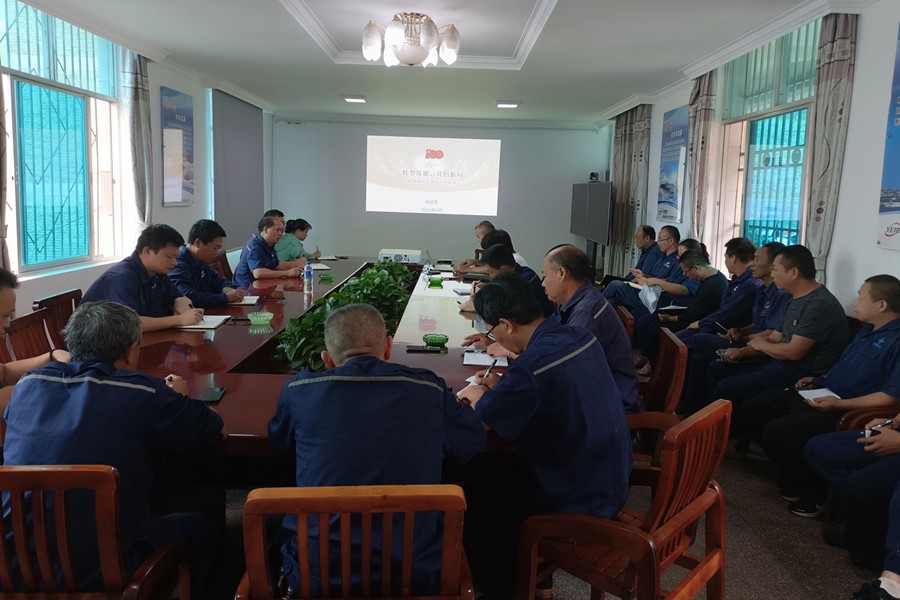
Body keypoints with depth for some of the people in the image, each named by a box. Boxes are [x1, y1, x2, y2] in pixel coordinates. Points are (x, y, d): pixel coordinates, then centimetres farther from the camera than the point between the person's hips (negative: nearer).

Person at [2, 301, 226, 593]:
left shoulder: (29, 385, -1)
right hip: (98, 574, -5)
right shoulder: (139, 393, -15)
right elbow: (215, 429, -2)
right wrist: (178, 400, 20)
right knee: (201, 528, 20)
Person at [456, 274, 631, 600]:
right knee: (497, 473, 22)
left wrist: (479, 397, 4)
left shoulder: (532, 364, -28)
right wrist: (502, 387, 7)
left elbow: (481, 423, -17)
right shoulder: (581, 337, -2)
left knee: (472, 500, 4)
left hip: (581, 499, -8)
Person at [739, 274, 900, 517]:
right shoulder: (868, 329, 16)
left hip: (845, 410, -10)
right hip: (820, 393, 11)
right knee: (751, 410, 5)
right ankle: (793, 474, 13)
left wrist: (839, 404, -25)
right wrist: (817, 379, 14)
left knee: (776, 432, -26)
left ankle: (814, 493, -1)